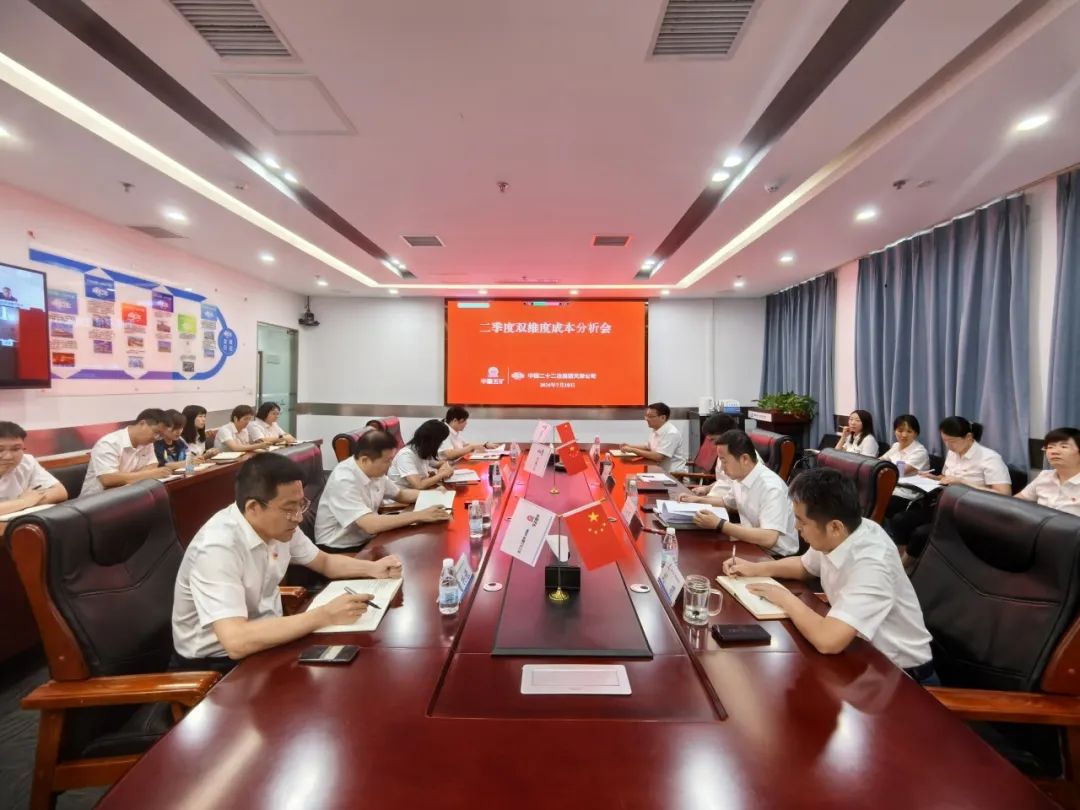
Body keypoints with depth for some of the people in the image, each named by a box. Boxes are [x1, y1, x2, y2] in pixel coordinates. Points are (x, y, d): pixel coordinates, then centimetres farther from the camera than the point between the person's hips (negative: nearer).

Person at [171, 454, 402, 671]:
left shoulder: (279, 524, -8)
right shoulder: (217, 548, -30)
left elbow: (324, 562, 9)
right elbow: (236, 641, -38)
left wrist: (371, 568, -8)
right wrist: (325, 616, -35)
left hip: (265, 638, 7)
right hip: (216, 662, -6)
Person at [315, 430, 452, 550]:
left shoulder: (375, 471, -3)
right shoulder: (343, 481, -27)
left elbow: (400, 494, 14)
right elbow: (371, 525, -34)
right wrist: (419, 515, -30)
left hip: (366, 540, 7)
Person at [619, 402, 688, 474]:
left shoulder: (671, 433, -20)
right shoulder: (655, 430, 6)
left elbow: (657, 457, -25)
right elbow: (649, 447, 24)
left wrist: (632, 450, -20)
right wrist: (630, 446, 10)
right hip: (662, 470, 8)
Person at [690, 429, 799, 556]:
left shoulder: (771, 487, -25)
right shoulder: (741, 478, 0)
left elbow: (768, 538, -32)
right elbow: (727, 502, 22)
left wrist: (719, 524, -31)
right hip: (753, 545, 7)